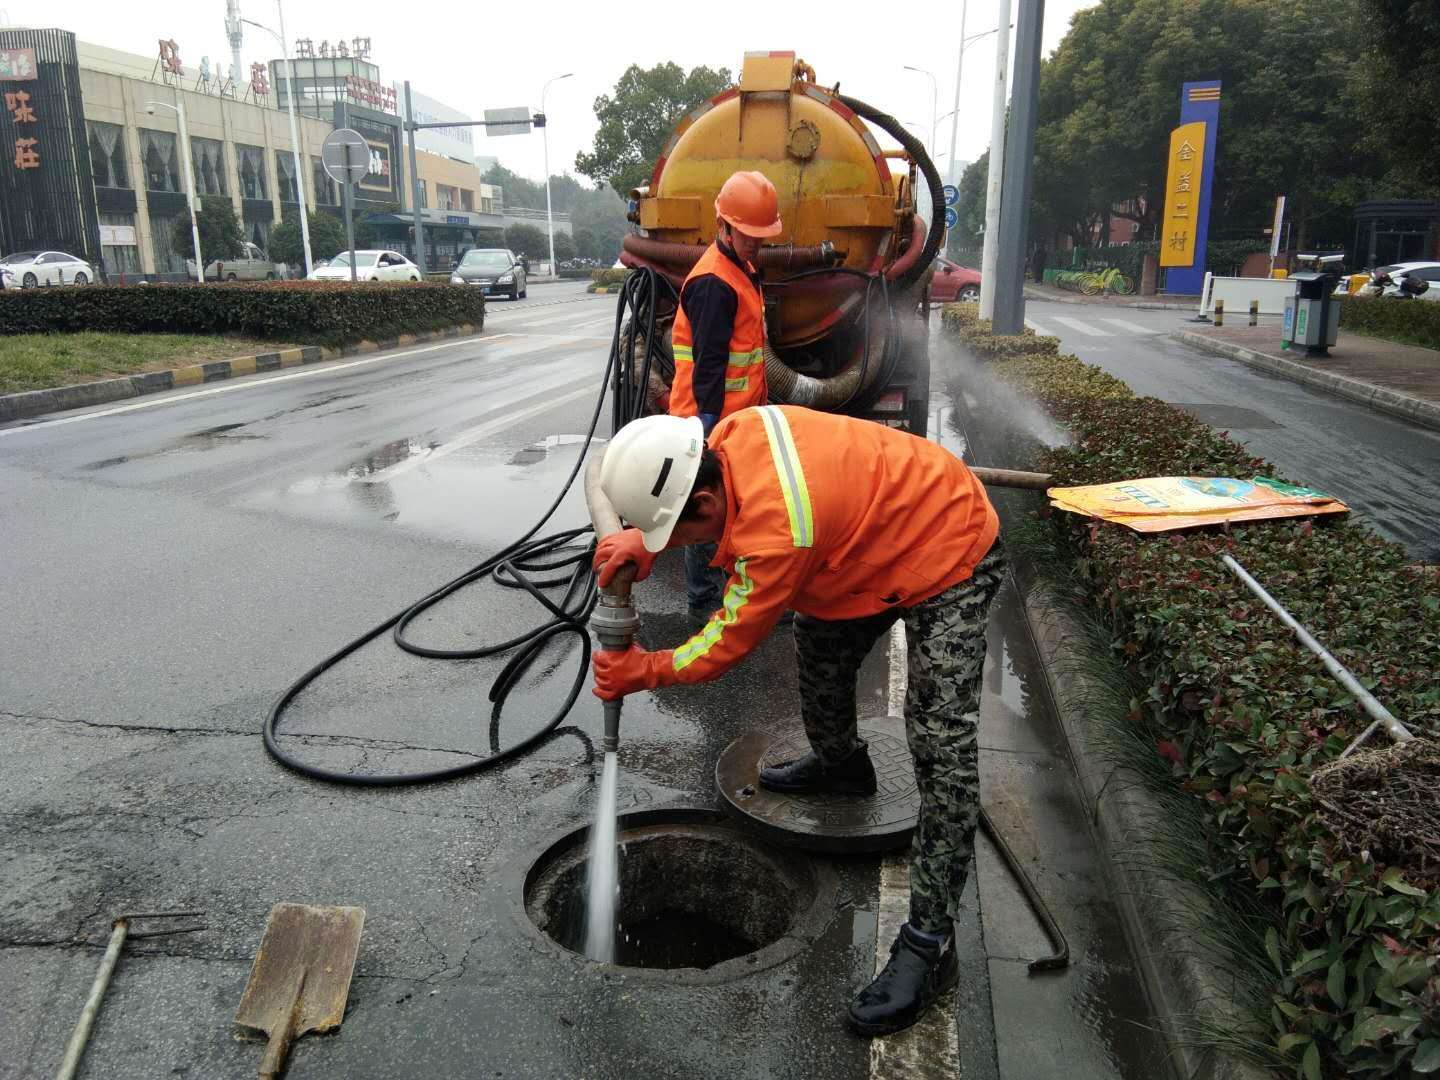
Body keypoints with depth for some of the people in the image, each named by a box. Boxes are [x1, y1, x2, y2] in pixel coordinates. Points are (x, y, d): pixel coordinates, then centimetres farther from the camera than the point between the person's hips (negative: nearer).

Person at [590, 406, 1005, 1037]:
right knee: (819, 646, 23)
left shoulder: (776, 534, -37)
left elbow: (728, 643, -22)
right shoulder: (733, 435, -15)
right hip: (884, 535, 10)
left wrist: (643, 672, -8)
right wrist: (641, 538, -12)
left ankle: (929, 943, -10)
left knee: (942, 747, -15)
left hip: (952, 559, -9)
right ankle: (841, 763, 52)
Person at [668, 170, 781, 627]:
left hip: (737, 414, 10)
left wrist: (754, 408, 25)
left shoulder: (741, 268, 15)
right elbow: (708, 364, -23)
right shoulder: (714, 283, -19)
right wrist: (709, 425, -24)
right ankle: (704, 603, 8)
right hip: (714, 419, -10)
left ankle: (718, 585, 32)